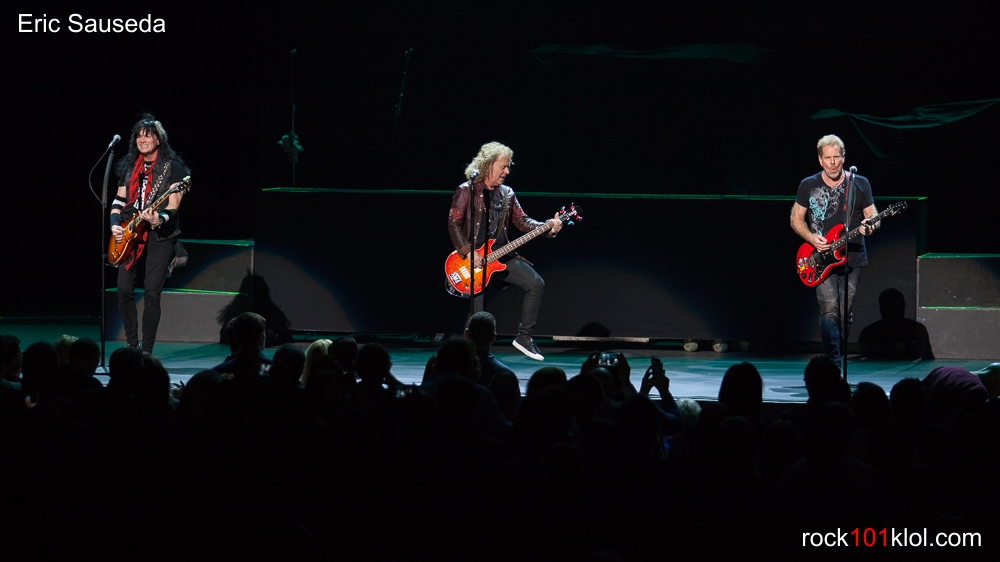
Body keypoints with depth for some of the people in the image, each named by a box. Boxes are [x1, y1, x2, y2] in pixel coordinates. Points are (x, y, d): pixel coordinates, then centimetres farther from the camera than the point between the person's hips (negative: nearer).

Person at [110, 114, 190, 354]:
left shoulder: (173, 167, -4)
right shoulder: (129, 166, 12)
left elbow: (172, 207, -10)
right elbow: (119, 200, 16)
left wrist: (158, 219, -30)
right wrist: (115, 224, -1)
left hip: (159, 235, -5)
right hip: (129, 235, 5)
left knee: (152, 294, -8)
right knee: (124, 289, -1)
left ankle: (147, 350, -2)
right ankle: (132, 345, 12)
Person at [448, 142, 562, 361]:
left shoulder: (506, 194, 12)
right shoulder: (466, 191, -6)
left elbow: (522, 220, 9)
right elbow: (454, 224, -11)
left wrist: (548, 228, -7)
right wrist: (468, 252, -20)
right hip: (474, 258, -5)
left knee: (536, 283, -11)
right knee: (478, 317, -8)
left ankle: (524, 337, -3)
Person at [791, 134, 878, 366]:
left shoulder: (860, 184, 4)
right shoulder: (808, 185, 4)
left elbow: (872, 215, 7)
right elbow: (796, 219, 9)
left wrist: (871, 224, -17)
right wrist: (811, 238, -9)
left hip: (852, 258, 1)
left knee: (845, 313, 4)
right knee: (829, 310, -16)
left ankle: (837, 361, 20)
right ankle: (835, 365, -21)